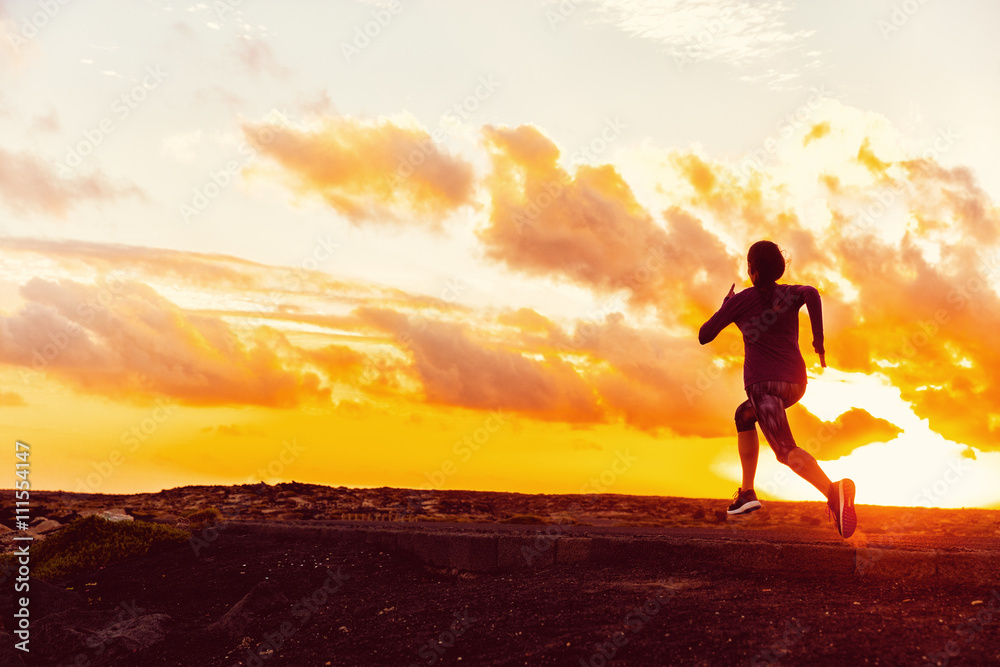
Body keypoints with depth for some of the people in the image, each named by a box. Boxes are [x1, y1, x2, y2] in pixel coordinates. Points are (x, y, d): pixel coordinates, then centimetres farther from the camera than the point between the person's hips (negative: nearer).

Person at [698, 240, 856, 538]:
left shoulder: (740, 301, 5)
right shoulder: (793, 293, 10)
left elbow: (704, 336, 11)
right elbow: (812, 293, -16)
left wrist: (726, 305, 25)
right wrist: (819, 340, -12)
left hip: (763, 382, -6)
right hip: (795, 383, 6)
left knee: (787, 451, -20)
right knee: (744, 415, 31)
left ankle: (833, 491, -50)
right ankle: (747, 492, 25)